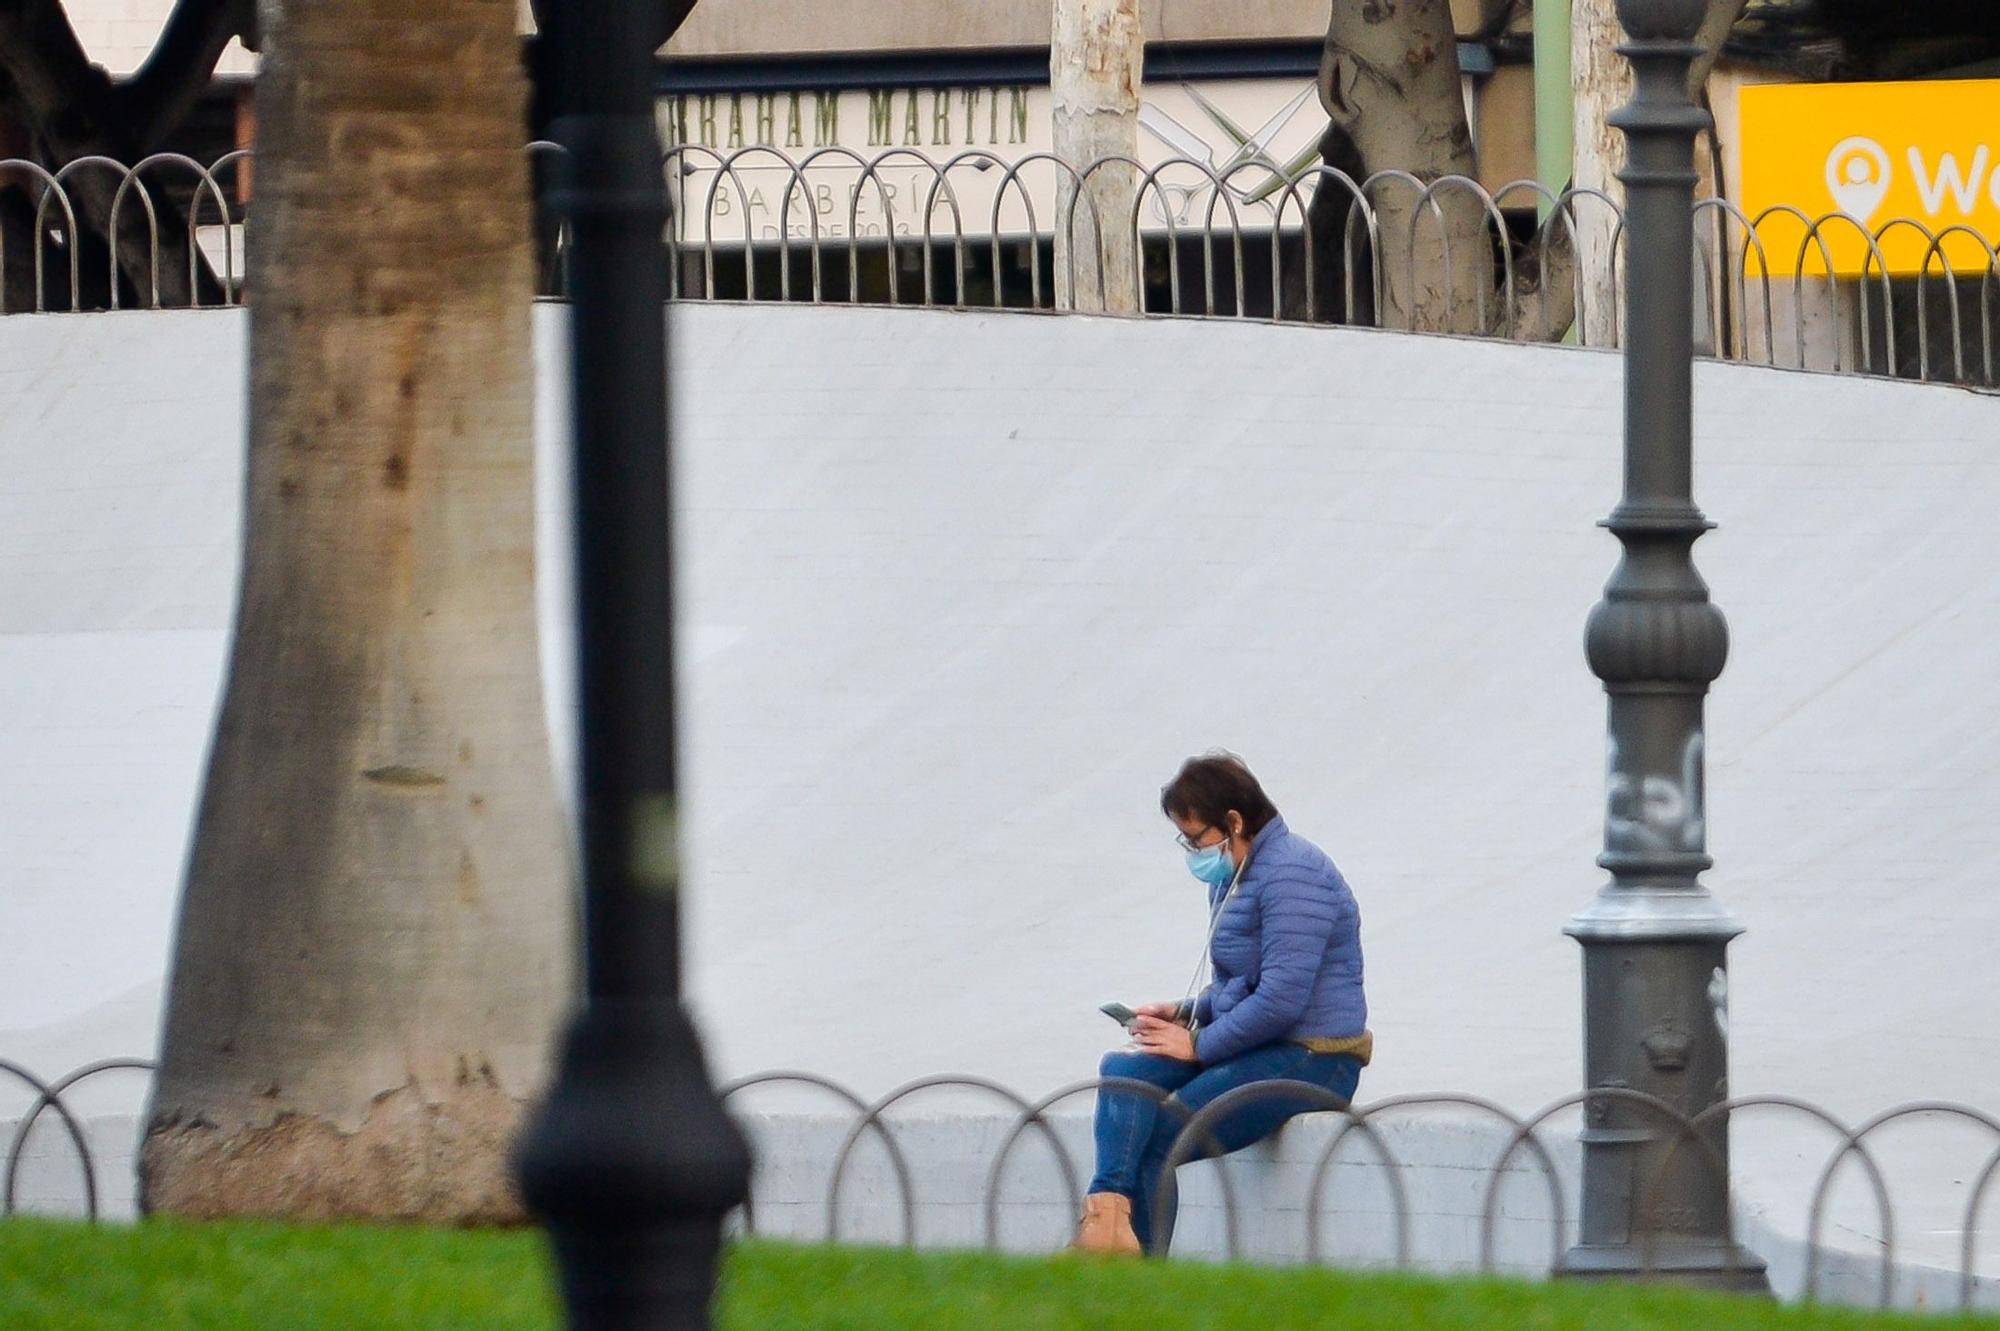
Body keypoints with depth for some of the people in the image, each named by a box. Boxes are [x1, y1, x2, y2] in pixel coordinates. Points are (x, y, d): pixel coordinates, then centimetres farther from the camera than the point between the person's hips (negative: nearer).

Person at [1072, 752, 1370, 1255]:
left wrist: (1199, 1044, -14)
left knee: (1158, 1139, -19)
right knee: (1125, 1070, -16)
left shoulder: (1290, 874, -15)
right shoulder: (1233, 876, 17)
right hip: (1257, 1050, 9)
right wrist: (1182, 1014, 8)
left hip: (1310, 1061, -9)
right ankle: (1108, 1212, -32)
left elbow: (1282, 998, -22)